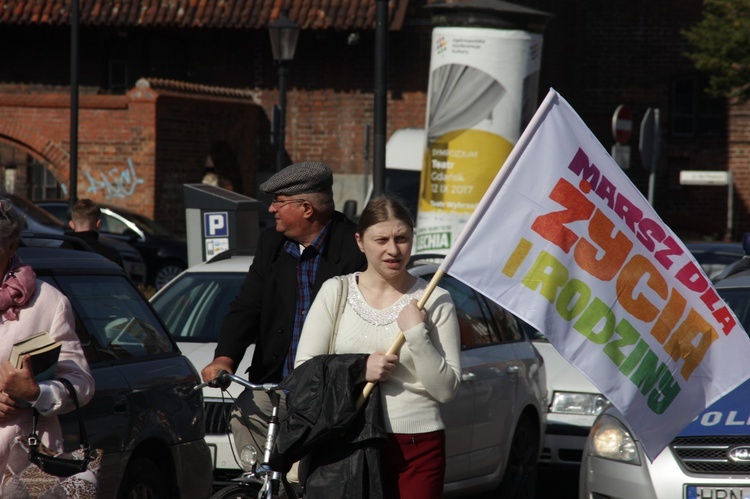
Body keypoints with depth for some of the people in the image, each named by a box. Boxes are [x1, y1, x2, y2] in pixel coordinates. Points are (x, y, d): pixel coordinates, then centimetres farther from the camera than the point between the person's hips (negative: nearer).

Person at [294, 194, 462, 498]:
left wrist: (417, 333, -11)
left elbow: (447, 389, -1)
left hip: (417, 449, -1)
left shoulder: (434, 301, 3)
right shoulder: (335, 293, 7)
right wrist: (359, 370, -10)